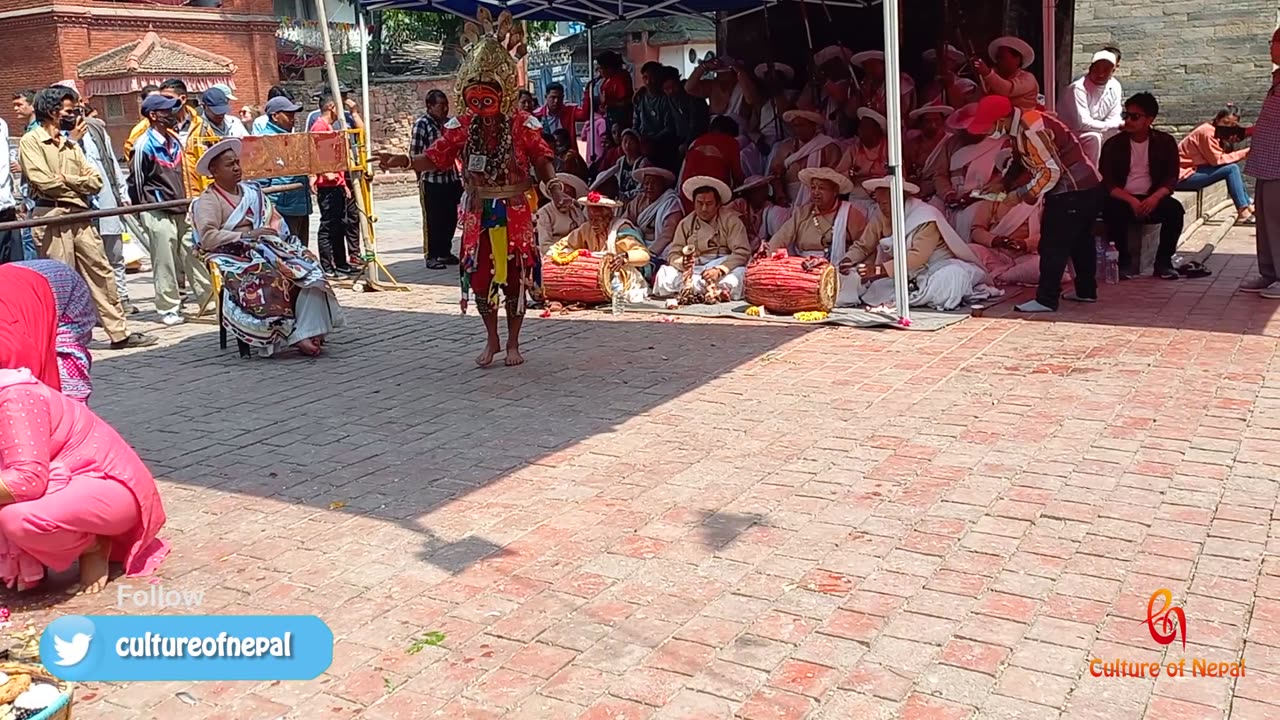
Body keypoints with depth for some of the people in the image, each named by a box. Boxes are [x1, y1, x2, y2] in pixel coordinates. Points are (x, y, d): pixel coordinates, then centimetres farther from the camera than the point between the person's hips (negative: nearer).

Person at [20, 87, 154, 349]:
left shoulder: (71, 145, 20)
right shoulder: (31, 141, -2)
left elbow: (95, 182, 10)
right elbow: (44, 182, -14)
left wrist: (66, 179, -5)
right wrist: (78, 182, -1)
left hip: (79, 217, 7)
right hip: (52, 217, -7)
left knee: (101, 272, 4)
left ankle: (118, 332, 8)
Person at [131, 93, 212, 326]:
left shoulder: (174, 140, 11)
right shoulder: (145, 145, -11)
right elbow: (136, 180, -6)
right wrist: (145, 210, -2)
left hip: (180, 209, 6)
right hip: (158, 213, -6)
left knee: (194, 254, 7)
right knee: (165, 261, 0)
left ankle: (208, 299, 12)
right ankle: (168, 308, 9)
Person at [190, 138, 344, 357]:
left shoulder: (252, 192, 23)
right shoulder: (208, 200, 2)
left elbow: (276, 222, 21)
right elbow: (207, 237, -12)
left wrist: (274, 234, -3)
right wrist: (245, 235, -18)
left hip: (268, 249, 6)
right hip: (237, 257, -6)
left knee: (308, 270, -21)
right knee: (271, 279, -36)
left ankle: (309, 331, -32)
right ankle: (292, 336, -31)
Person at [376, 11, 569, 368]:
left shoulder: (523, 124, -8)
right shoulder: (461, 125, 0)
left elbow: (542, 160, -10)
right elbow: (435, 157, -1)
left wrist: (554, 185, -29)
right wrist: (402, 161, -17)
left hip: (514, 212, -2)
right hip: (478, 212, 3)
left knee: (515, 276, 4)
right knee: (479, 276, 6)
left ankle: (512, 342, 20)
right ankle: (492, 340, 24)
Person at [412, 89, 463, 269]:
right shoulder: (422, 124, -8)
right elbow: (415, 154, -10)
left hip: (451, 178, 6)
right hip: (431, 180, -6)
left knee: (451, 218, 11)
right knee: (432, 220, 1)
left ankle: (445, 252, 25)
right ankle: (431, 256, 11)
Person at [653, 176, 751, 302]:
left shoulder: (731, 220, 4)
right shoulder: (685, 224, 13)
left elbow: (742, 252, -7)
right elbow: (673, 254, 8)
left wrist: (719, 270, -23)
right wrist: (682, 263, -18)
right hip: (693, 270, 3)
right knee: (664, 274, -27)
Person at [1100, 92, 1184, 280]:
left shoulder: (1165, 142, 4)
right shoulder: (1113, 145, 0)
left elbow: (1171, 178, 0)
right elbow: (1107, 183, -6)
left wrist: (1155, 197, -22)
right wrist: (1131, 200, -22)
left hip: (1151, 200, 2)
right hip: (1122, 199, -1)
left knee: (1175, 208, -28)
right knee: (1114, 210, -35)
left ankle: (1163, 262, -13)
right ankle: (1122, 262, -18)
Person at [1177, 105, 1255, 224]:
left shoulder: (1216, 132, 14)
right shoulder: (1207, 132, -16)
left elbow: (1221, 155, 6)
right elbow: (1217, 159, -19)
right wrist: (1244, 153, -16)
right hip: (1183, 175, -10)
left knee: (1234, 168, 11)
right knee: (1232, 169, -17)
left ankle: (1248, 205, 13)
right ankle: (1243, 212, -14)